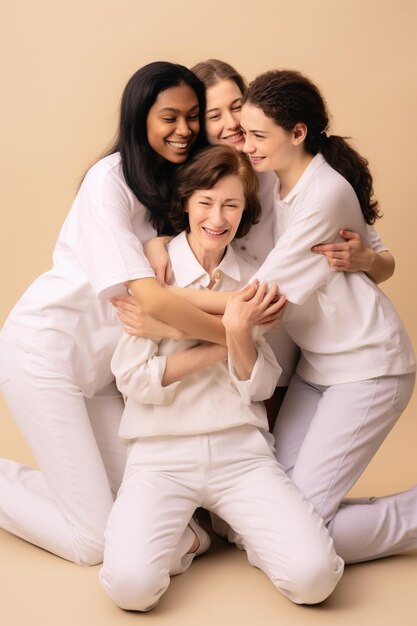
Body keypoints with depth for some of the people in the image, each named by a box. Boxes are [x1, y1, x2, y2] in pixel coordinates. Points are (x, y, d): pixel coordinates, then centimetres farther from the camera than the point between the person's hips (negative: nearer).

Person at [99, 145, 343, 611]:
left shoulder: (254, 279, 6)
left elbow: (259, 388, 3)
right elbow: (132, 379, -11)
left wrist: (240, 334, -17)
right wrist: (223, 343, -12)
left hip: (241, 450, 2)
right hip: (162, 453, -2)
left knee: (314, 576, -19)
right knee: (131, 584, -26)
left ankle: (237, 526, 12)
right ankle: (186, 532, 7)